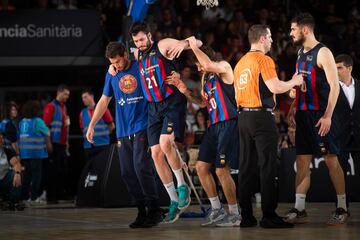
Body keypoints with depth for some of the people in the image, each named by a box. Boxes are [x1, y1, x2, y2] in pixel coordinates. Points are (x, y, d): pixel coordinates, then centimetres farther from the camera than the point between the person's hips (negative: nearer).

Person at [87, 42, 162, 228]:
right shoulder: (111, 75, 12)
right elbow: (104, 101, 19)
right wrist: (91, 125, 16)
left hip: (141, 128, -5)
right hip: (123, 132, 5)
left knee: (141, 167, -16)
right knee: (127, 173, 1)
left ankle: (154, 211, -8)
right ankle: (142, 212, 8)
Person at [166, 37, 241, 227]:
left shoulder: (224, 68, -8)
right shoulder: (205, 77, 16)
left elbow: (209, 65, -31)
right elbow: (203, 103, 26)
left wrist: (194, 46, -17)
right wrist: (185, 91, 12)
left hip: (229, 124, -9)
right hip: (214, 125, 9)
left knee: (222, 170, -10)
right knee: (201, 166, 7)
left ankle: (234, 214, 2)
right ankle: (217, 210, 17)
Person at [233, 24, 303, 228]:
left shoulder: (241, 62, 16)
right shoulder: (264, 60, -9)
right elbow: (275, 87, -19)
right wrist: (294, 82, -3)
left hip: (243, 116, 8)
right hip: (261, 117, -8)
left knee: (246, 166, 8)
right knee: (268, 167, -6)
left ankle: (246, 216, 9)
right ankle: (269, 216, -8)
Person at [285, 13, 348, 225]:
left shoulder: (322, 52, -10)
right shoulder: (301, 53, 15)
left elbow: (334, 86, -16)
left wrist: (327, 116, -22)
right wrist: (294, 108, 15)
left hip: (321, 115, -8)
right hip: (304, 114, 8)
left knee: (331, 160, -3)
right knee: (302, 161, 5)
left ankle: (342, 209, 4)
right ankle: (299, 210, 5)